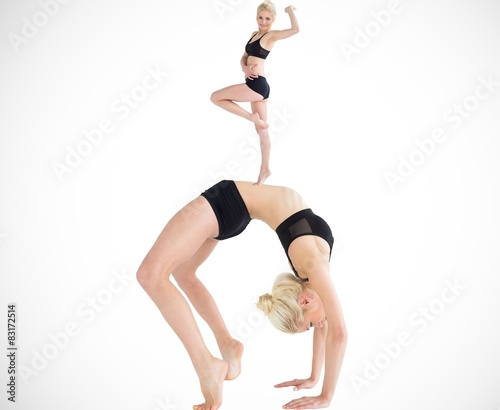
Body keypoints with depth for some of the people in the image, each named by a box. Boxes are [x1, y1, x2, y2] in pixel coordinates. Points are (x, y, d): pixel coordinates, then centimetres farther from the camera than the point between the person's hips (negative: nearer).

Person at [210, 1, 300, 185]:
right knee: (262, 132, 12)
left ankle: (253, 118, -4)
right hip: (257, 85, 9)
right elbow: (244, 57, 17)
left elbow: (295, 29, -24)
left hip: (257, 85, -9)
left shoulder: (272, 35, -7)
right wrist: (244, 67, -5)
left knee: (215, 97, -6)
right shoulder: (255, 34, 18)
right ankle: (265, 170, 20)